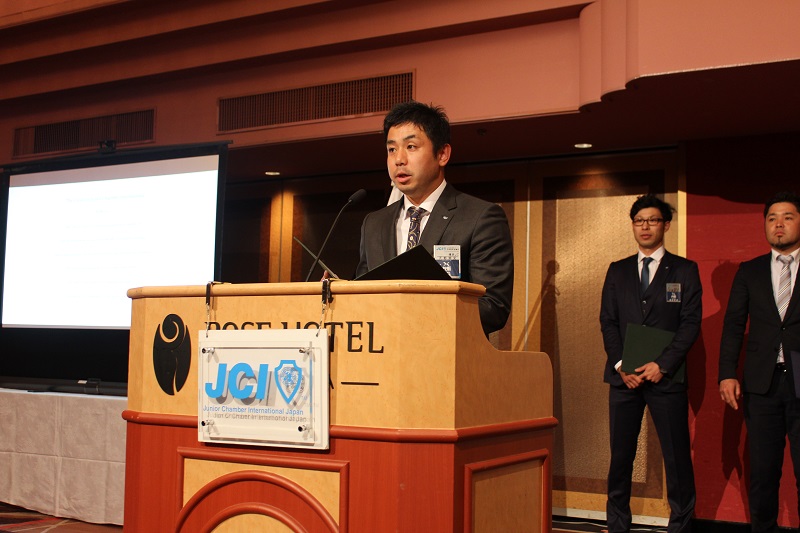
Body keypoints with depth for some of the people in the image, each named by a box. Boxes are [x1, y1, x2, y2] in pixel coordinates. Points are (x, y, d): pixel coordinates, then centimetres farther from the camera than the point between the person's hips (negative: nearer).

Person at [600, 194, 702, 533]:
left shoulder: (685, 270, 7)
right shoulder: (617, 271, 14)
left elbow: (691, 323, -1)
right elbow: (608, 322, 9)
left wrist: (661, 365, -11)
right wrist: (621, 365, -5)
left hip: (666, 376, -2)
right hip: (624, 375, 2)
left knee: (677, 456, -2)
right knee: (620, 455, 4)